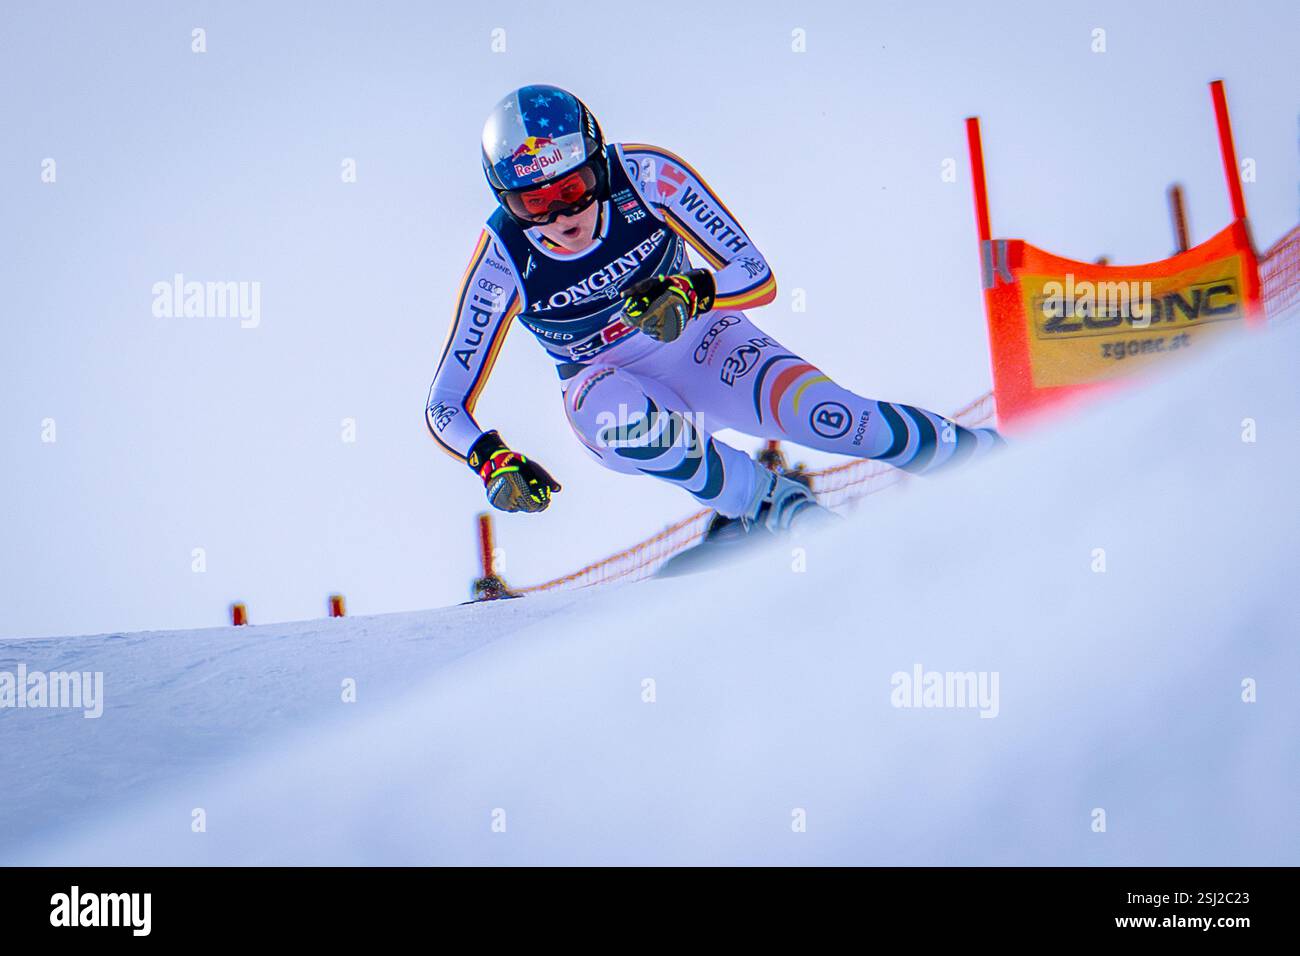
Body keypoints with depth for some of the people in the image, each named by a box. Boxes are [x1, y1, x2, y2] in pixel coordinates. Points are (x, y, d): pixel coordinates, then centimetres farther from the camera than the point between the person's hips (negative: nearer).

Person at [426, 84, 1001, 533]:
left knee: (822, 413, -27)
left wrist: (689, 291, -41)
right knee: (610, 414, -37)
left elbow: (758, 278, -20)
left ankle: (968, 449, -2)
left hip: (700, 342, 0)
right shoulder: (504, 259, -22)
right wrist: (493, 462, -37)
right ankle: (779, 506, -22)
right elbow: (446, 406, -17)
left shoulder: (645, 173, -23)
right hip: (609, 381, 1)